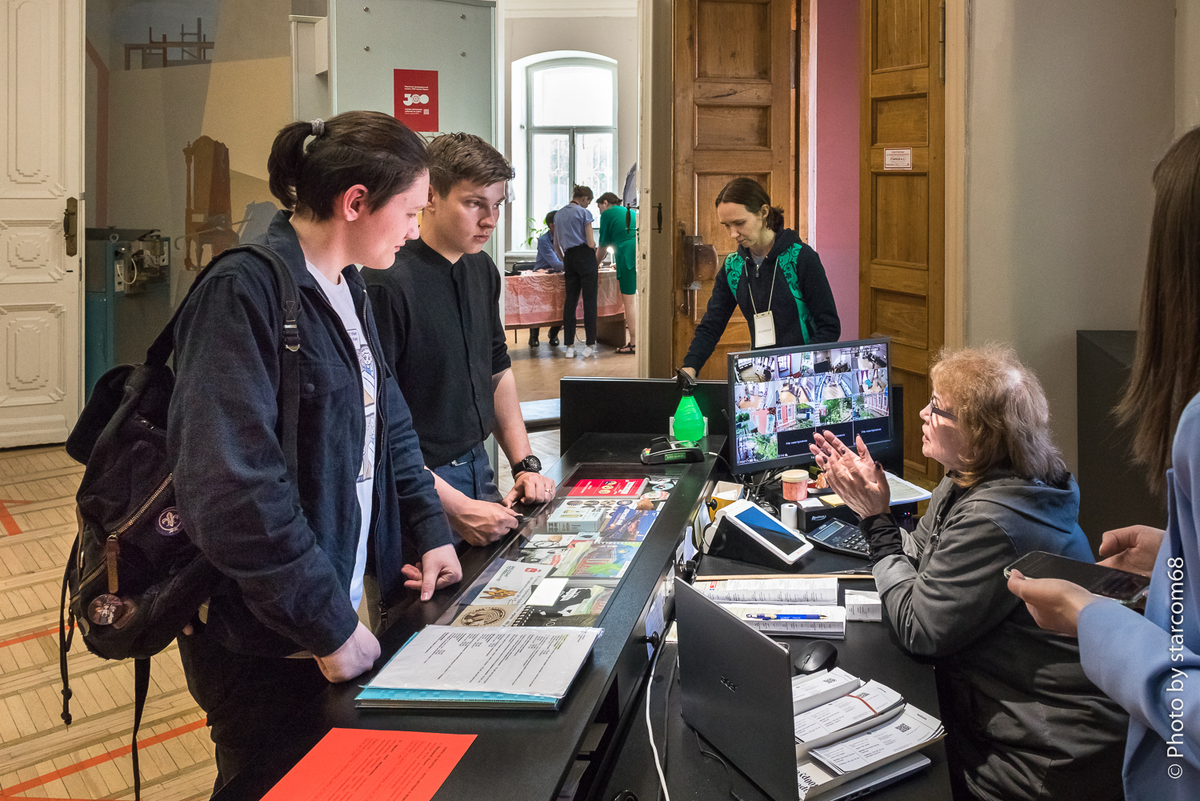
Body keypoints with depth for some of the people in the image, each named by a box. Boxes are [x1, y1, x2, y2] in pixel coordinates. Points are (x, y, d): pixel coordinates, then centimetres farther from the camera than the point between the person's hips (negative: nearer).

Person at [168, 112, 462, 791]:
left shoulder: (346, 289, 9)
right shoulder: (244, 293, -21)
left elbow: (388, 422, 18)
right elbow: (235, 491, -27)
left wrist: (431, 530, 5)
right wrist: (329, 627, -23)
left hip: (354, 604, 8)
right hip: (267, 644, -8)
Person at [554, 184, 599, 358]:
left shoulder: (559, 214, 15)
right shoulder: (584, 213, -4)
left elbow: (556, 244, 20)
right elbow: (591, 243, -8)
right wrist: (597, 260, 8)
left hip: (569, 257, 6)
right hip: (585, 256, -6)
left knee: (570, 300, 5)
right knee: (589, 300, -3)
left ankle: (569, 345, 2)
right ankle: (590, 344, -4)